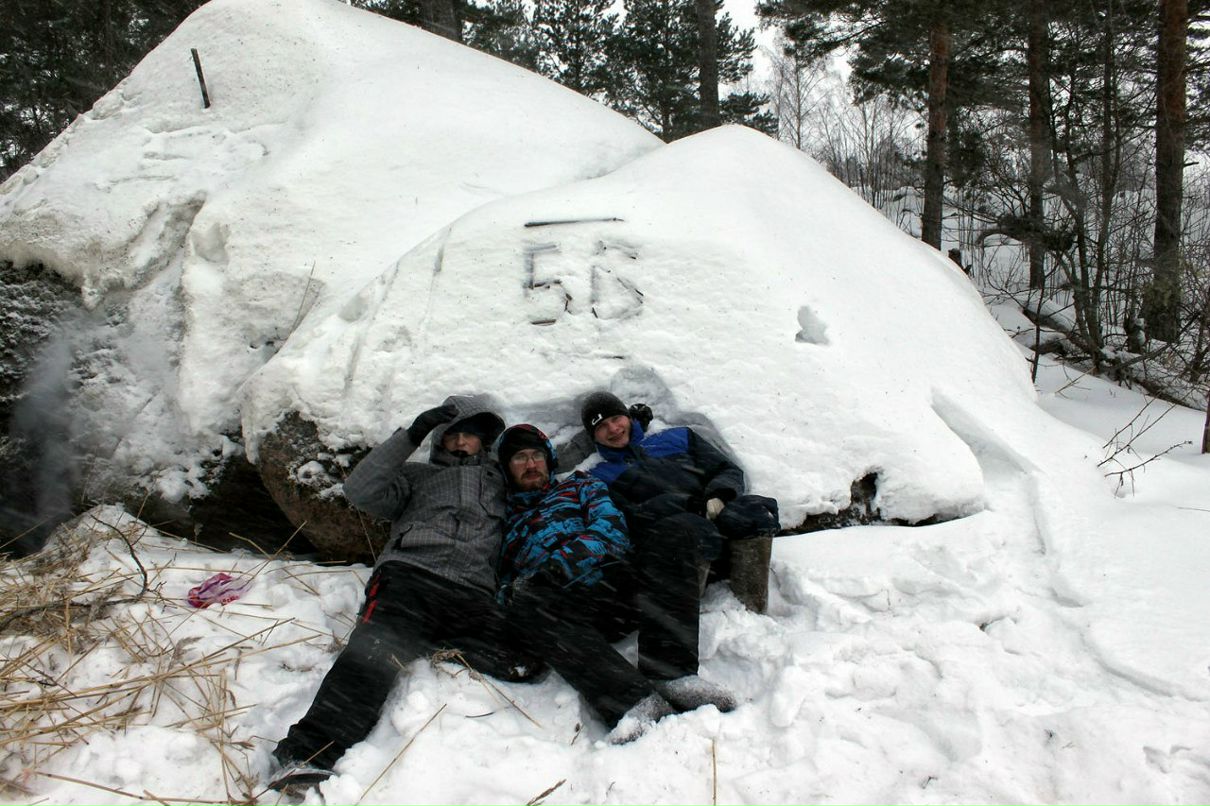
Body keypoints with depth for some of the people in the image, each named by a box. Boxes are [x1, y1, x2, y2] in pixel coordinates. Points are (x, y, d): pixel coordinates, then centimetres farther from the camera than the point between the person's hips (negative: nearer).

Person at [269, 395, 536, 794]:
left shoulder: (499, 482, 34)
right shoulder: (417, 475, 29)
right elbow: (360, 491, 11)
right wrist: (411, 435, 6)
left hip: (472, 594, 2)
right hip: (410, 575, -1)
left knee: (520, 665, -26)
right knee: (375, 650, -33)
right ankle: (309, 754, -40)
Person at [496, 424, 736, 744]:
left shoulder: (579, 486, 30)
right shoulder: (504, 520, 32)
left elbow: (611, 527, 9)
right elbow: (503, 583, 21)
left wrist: (559, 564, -8)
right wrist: (512, 593, -6)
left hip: (614, 581, 1)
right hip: (562, 605, -1)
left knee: (673, 540, -26)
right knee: (526, 600, -36)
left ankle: (670, 674, -40)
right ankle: (633, 700, -48)